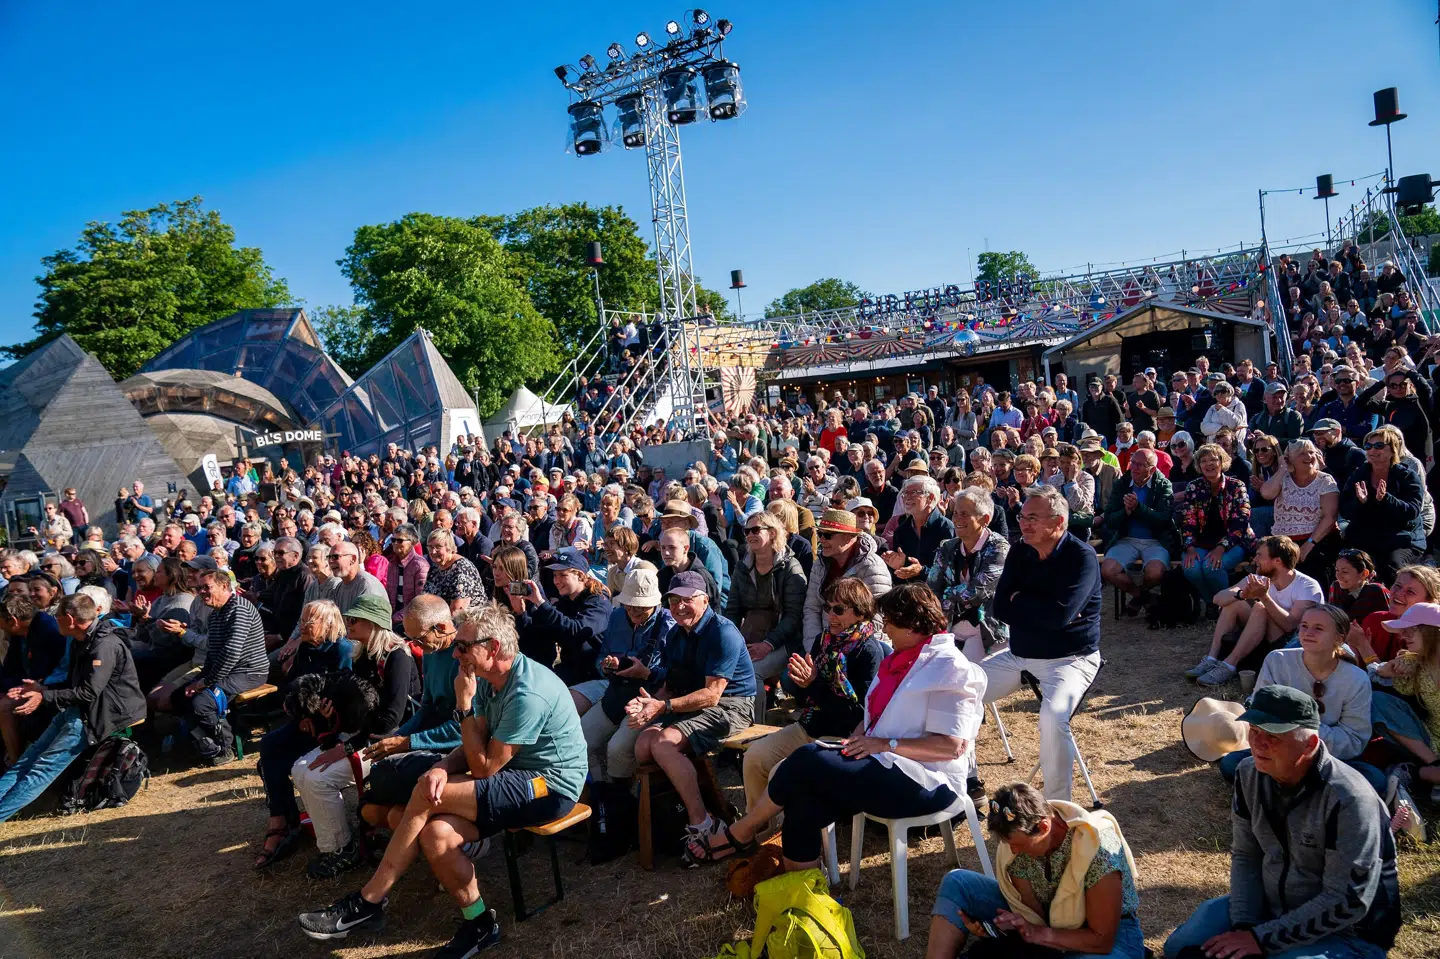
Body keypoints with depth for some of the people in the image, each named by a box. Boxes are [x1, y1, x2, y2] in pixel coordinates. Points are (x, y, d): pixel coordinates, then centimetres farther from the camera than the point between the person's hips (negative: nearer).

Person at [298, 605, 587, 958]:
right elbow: (474, 748, 8)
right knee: (436, 833, -16)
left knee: (425, 794, -18)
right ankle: (480, 924, 1)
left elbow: (484, 768, -18)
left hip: (550, 787, -8)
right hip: (518, 779, 8)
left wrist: (464, 705, -16)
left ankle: (367, 903, -5)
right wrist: (444, 767, -14)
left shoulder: (527, 694, -24)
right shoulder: (490, 679, 5)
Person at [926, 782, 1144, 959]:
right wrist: (995, 925, -30)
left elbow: (1102, 939, -25)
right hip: (1049, 919, 5)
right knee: (957, 883, -12)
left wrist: (1040, 933, -33)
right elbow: (1034, 914, -11)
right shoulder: (1017, 843, -17)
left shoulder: (1098, 850, -33)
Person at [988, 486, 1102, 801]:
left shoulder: (1081, 557, -15)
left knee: (1053, 717, -33)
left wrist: (1019, 600, -11)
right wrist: (1040, 610, -17)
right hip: (1019, 655, 7)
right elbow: (1000, 608, -3)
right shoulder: (1019, 552, 2)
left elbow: (1059, 615, -27)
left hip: (1070, 658, -6)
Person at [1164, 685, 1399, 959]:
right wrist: (1244, 926, -12)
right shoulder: (1249, 774, -8)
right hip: (1269, 908, 6)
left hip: (1346, 935, -6)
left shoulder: (1347, 799, -28)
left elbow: (1347, 902, -26)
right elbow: (1245, 856, 2)